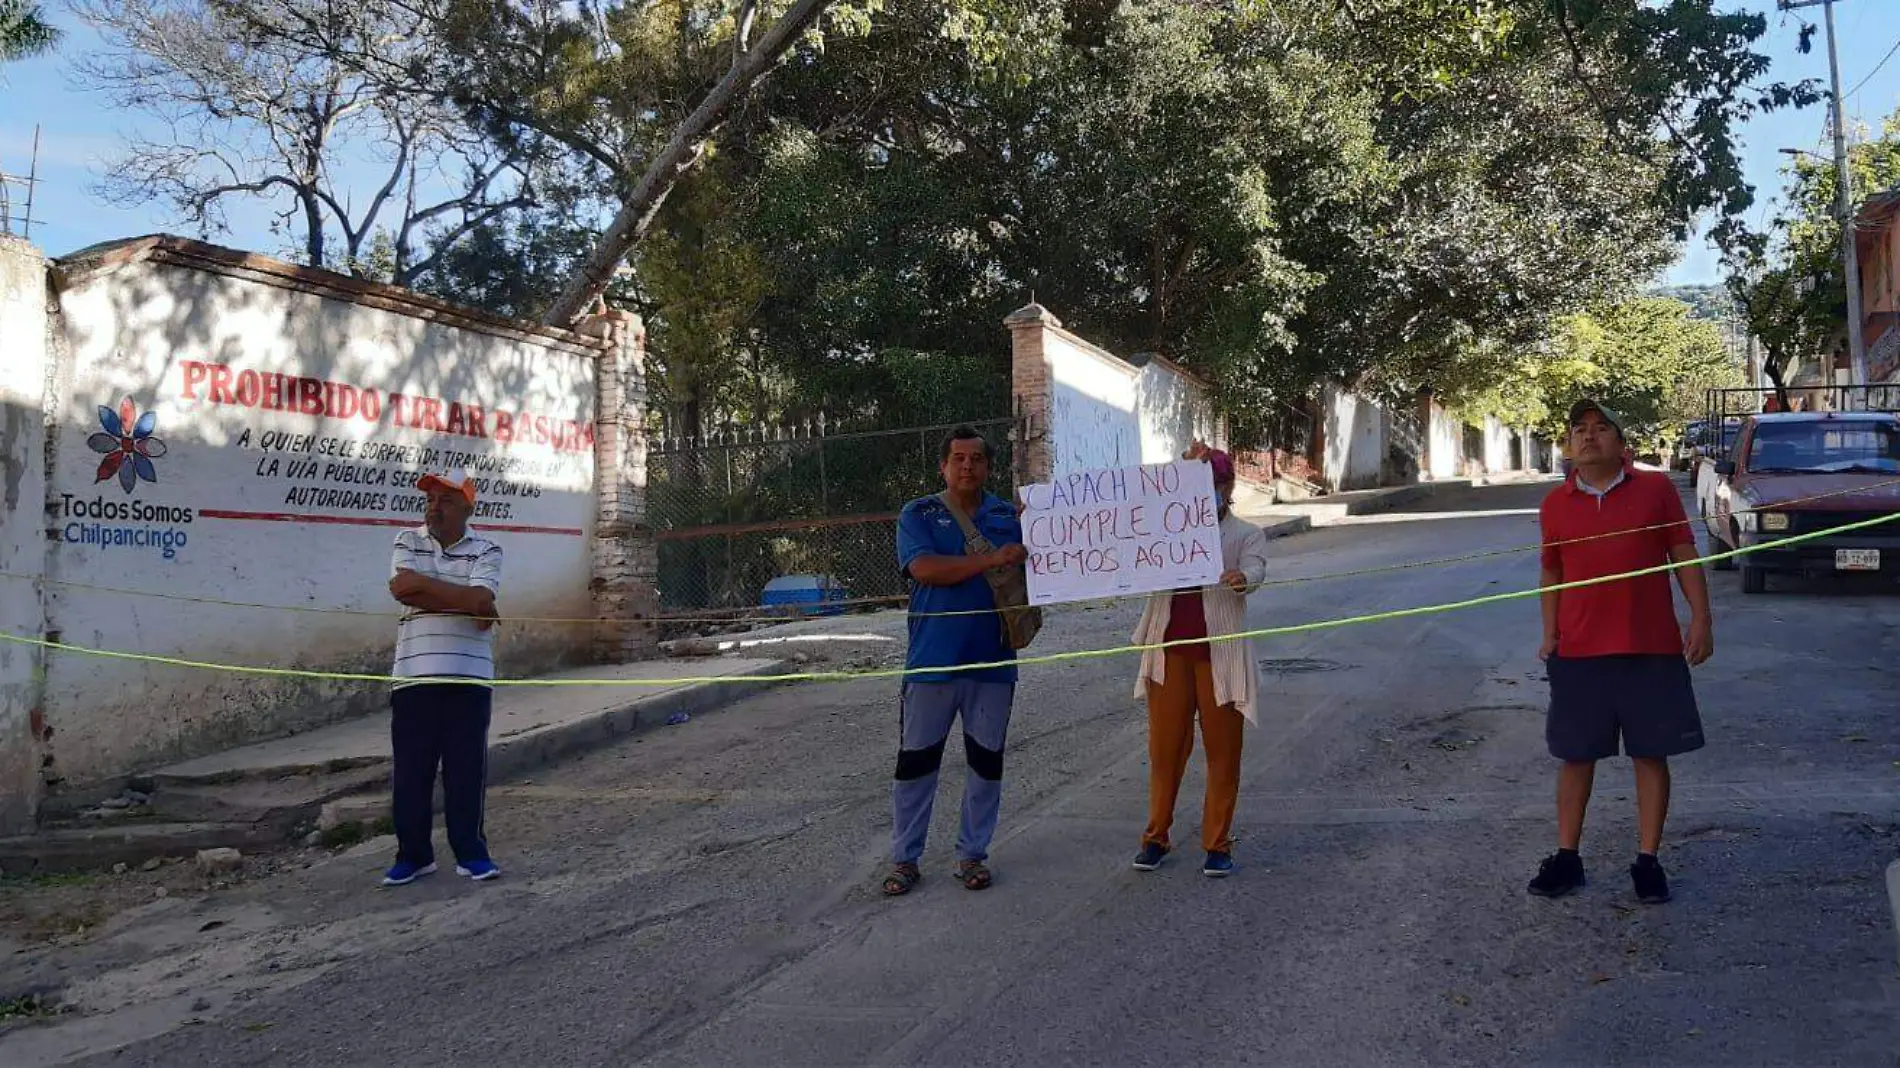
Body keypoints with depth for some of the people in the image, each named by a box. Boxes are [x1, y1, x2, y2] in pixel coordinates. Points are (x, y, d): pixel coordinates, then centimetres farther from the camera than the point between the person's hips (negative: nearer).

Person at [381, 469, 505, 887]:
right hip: (413, 676, 2)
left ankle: (470, 853, 15)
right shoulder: (408, 542, 7)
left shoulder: (486, 552, 1)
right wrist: (461, 600, -10)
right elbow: (402, 589, -12)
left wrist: (423, 585, -10)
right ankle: (413, 855, 19)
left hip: (469, 678, -2)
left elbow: (479, 602, -16)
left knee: (466, 770, 3)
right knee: (410, 770, 6)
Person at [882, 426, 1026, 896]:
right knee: (916, 760, 4)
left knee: (986, 761, 10)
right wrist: (992, 560, -19)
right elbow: (924, 568, -15)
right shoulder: (918, 515, 1)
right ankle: (905, 858, 16)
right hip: (933, 659, -2)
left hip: (993, 660, 3)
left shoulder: (1010, 515, 9)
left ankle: (972, 853, 24)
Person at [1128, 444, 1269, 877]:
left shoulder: (1246, 534, 4)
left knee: (1222, 751, 3)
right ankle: (1156, 836, 18)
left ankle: (1217, 843, 13)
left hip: (1219, 653, -2)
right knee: (1165, 747, 7)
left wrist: (1242, 578, -39)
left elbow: (1255, 570, -14)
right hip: (1169, 650, 2)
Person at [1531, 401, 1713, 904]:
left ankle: (1648, 861, 17)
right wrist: (1550, 634, 7)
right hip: (1578, 651, 2)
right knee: (1576, 755, 8)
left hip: (1652, 649, -1)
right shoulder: (1555, 504, 6)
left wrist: (1701, 619, -7)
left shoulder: (1657, 489, 1)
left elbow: (1684, 555, 1)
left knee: (1651, 754, 5)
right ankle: (1567, 857, 19)